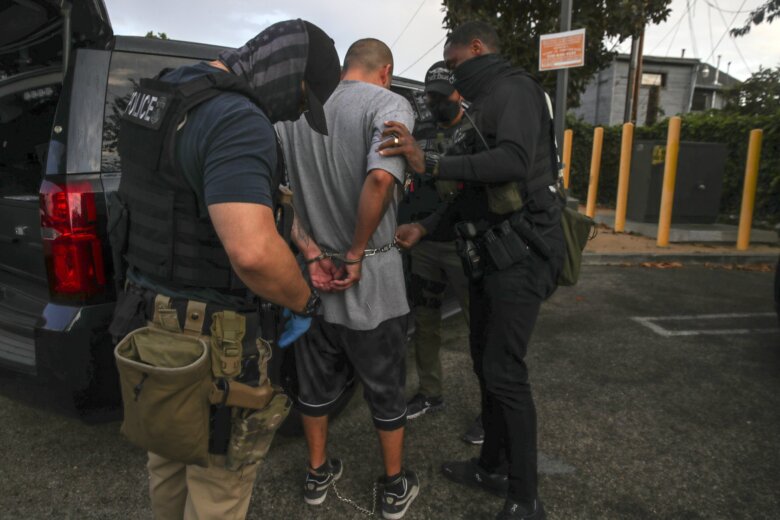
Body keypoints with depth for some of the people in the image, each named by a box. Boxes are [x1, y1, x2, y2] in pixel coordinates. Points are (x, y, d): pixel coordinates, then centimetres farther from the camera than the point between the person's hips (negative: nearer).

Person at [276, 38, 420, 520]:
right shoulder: (388, 104, -11)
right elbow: (381, 179, -29)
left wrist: (312, 253, -5)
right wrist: (355, 254, -18)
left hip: (313, 273, 5)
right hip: (370, 276, -5)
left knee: (317, 379, 21)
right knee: (386, 386, 14)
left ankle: (318, 474, 39)